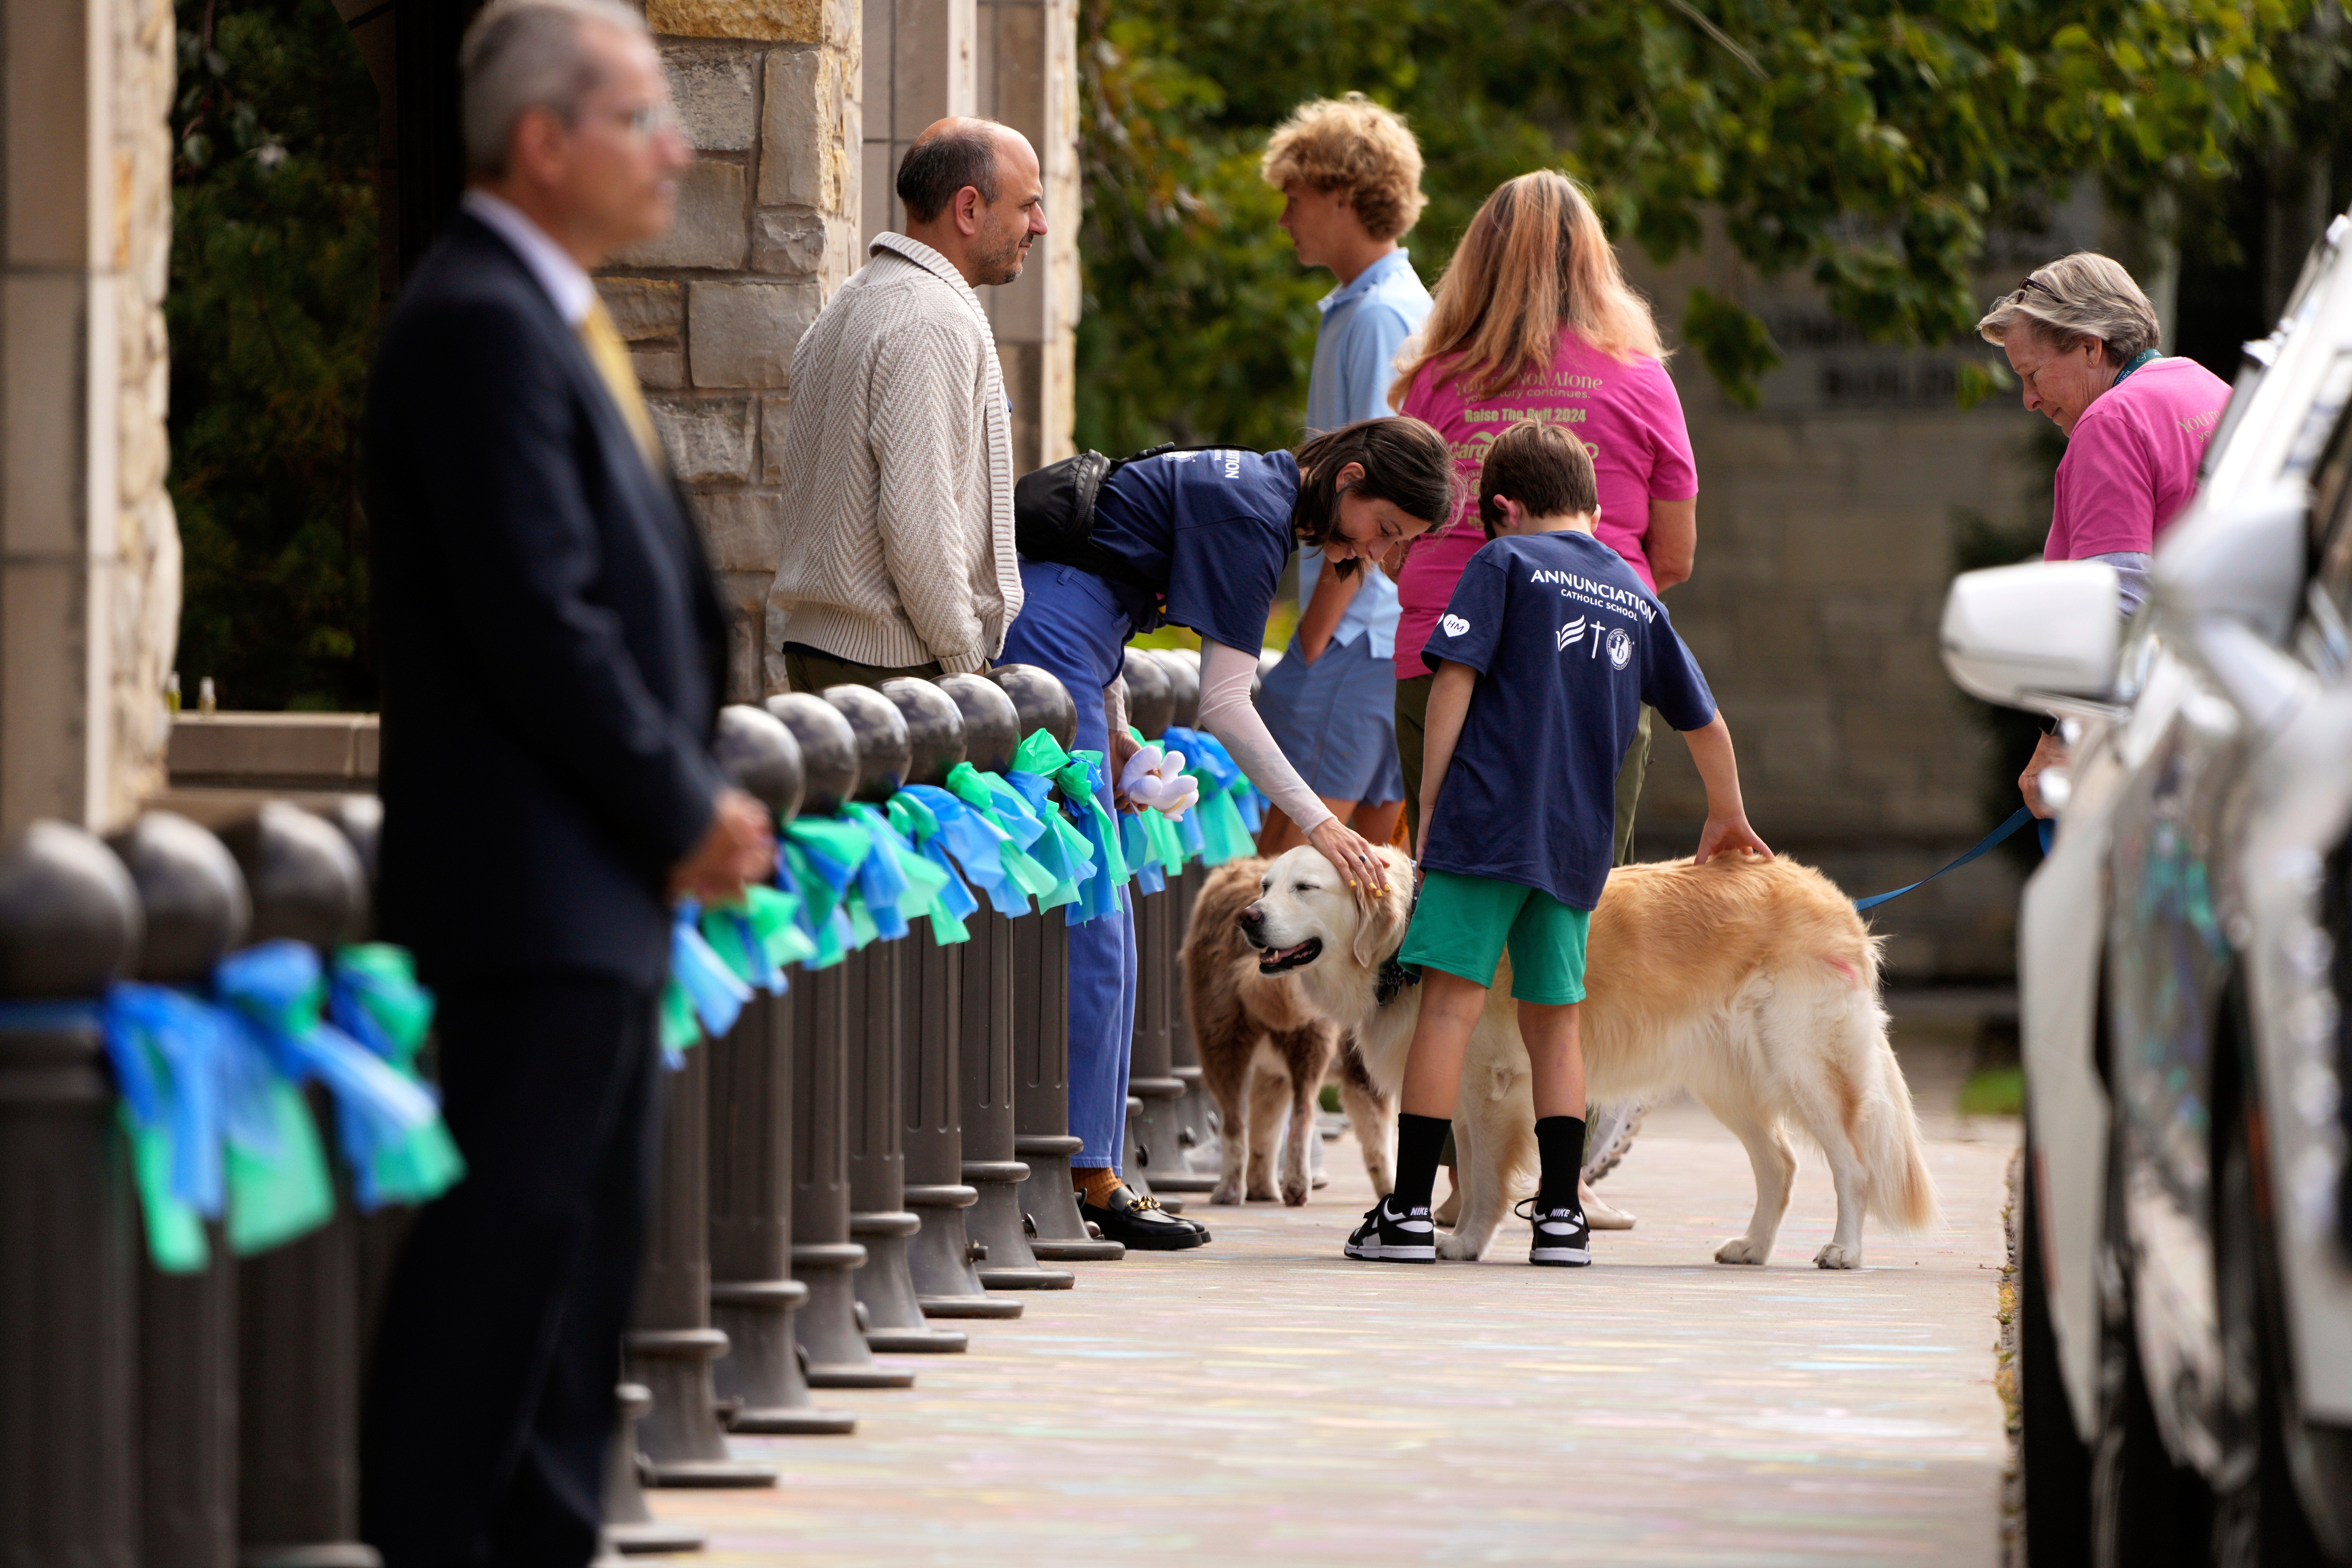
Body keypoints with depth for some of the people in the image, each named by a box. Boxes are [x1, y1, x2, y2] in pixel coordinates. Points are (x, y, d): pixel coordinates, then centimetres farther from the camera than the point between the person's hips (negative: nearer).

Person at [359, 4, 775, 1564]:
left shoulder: (551, 318, 16)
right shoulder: (482, 325, -16)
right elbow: (535, 618, -21)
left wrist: (698, 799, 9)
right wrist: (684, 814, -13)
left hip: (602, 889, 10)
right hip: (534, 885, -10)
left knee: (589, 1241, 13)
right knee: (503, 1239, -9)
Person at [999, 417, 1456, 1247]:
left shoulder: (1253, 490, 17)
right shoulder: (1254, 511, -13)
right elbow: (1224, 701, -13)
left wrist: (1116, 736, 15)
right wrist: (1318, 823, -9)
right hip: (1047, 639, -10)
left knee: (1098, 925, 9)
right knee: (1086, 930, -9)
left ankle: (1089, 1176, 10)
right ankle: (1087, 1179, -8)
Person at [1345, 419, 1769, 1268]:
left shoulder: (1505, 563, 3)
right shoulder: (1636, 594, 18)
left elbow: (1455, 680, -7)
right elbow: (1706, 724, 24)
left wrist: (1430, 803, -1)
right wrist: (1728, 820, 40)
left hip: (1488, 817, -5)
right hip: (1578, 840, 5)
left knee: (1451, 1003, -6)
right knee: (1555, 1021, 12)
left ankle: (1409, 1210, -9)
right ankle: (1561, 1214, 7)